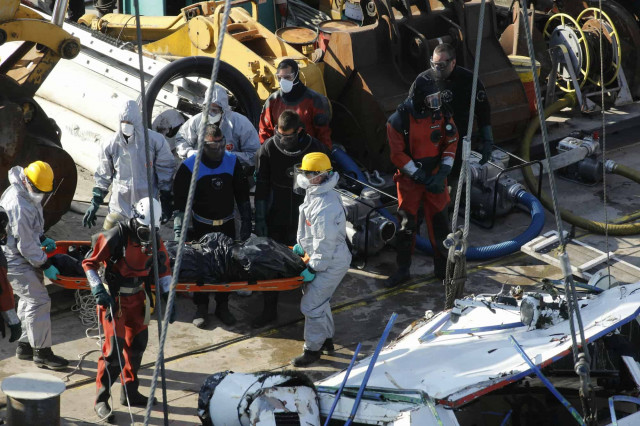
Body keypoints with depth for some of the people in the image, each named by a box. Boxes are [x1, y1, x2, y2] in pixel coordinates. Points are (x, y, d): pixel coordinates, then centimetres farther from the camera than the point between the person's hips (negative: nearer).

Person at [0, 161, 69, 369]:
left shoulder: (27, 194, 5)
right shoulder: (20, 207, -28)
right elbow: (26, 245, -25)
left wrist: (43, 238, 15)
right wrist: (45, 266, -18)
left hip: (22, 257, 11)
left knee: (29, 300, 18)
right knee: (39, 301, -12)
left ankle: (25, 345, 28)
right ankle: (41, 352, -6)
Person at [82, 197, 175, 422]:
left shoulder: (154, 240, -4)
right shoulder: (116, 236, -21)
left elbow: (164, 269, 9)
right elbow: (89, 263, -15)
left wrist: (168, 298, 1)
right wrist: (98, 290, -25)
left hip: (137, 297, 6)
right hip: (113, 297, -6)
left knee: (137, 344, 14)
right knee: (114, 348, -11)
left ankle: (130, 392, 31)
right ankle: (101, 400, 1)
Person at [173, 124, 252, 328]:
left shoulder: (232, 161, -7)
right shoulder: (189, 166, -17)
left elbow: (242, 194, 4)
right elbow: (180, 202, -12)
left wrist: (246, 222, 5)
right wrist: (179, 230, -15)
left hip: (227, 224, 3)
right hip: (201, 226, -3)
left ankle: (223, 306, 26)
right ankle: (201, 308, 20)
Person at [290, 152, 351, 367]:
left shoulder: (325, 206, -31)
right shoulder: (315, 194, 3)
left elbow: (326, 243, -27)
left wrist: (312, 269, -20)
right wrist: (301, 245, 17)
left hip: (332, 263, -10)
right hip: (324, 259, 10)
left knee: (311, 305, -3)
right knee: (319, 299, 23)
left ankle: (313, 349, 12)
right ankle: (326, 339, 40)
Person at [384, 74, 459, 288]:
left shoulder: (441, 114, -5)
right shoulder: (399, 120, -14)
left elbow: (451, 144, 1)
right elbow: (398, 154, -12)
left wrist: (442, 174, -9)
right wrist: (420, 176, -15)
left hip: (435, 177, 2)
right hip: (409, 180, -2)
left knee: (440, 223, 6)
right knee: (406, 225, 5)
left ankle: (442, 267, 22)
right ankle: (402, 270, 19)